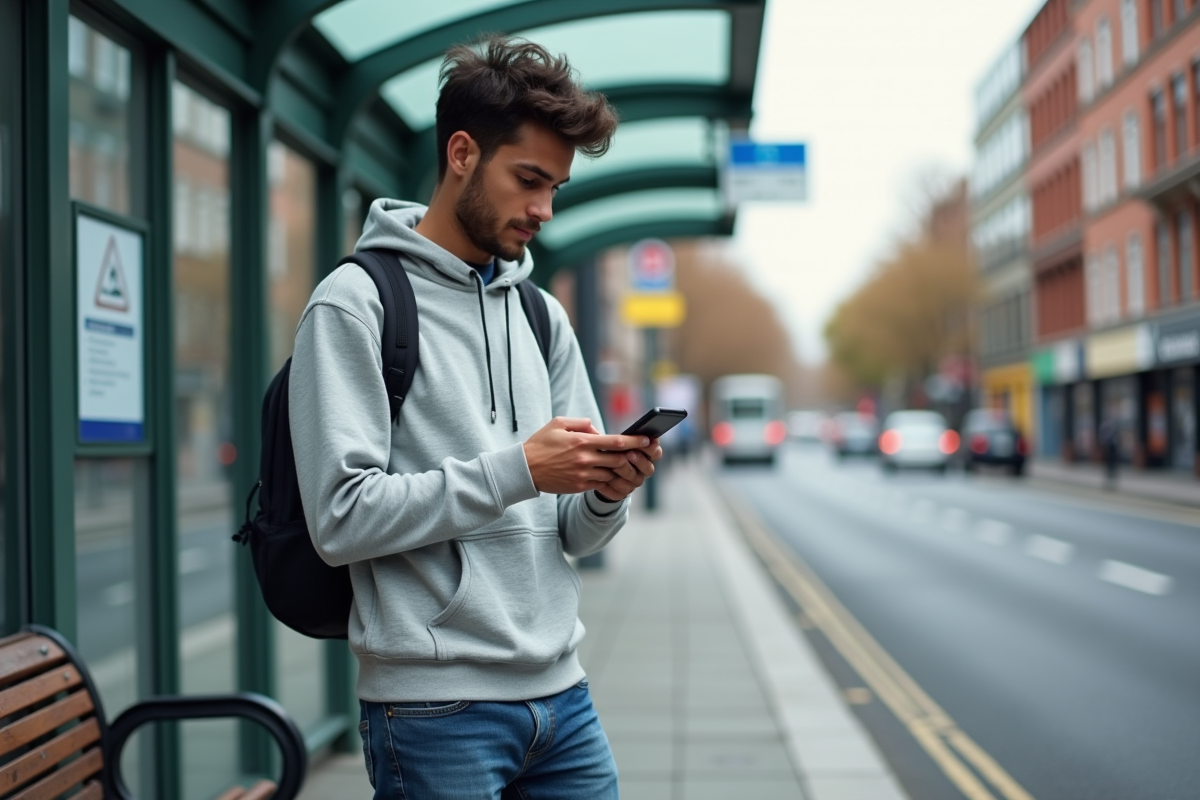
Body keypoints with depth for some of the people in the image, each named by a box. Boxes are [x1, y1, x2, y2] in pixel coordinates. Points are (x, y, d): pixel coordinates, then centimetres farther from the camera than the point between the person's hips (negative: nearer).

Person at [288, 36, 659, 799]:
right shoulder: (357, 302, -6)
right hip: (436, 710, -6)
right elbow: (342, 517, -15)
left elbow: (573, 533, 14)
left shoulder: (542, 316, 13)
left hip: (561, 692, 6)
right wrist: (515, 469, -19)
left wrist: (606, 493, -8)